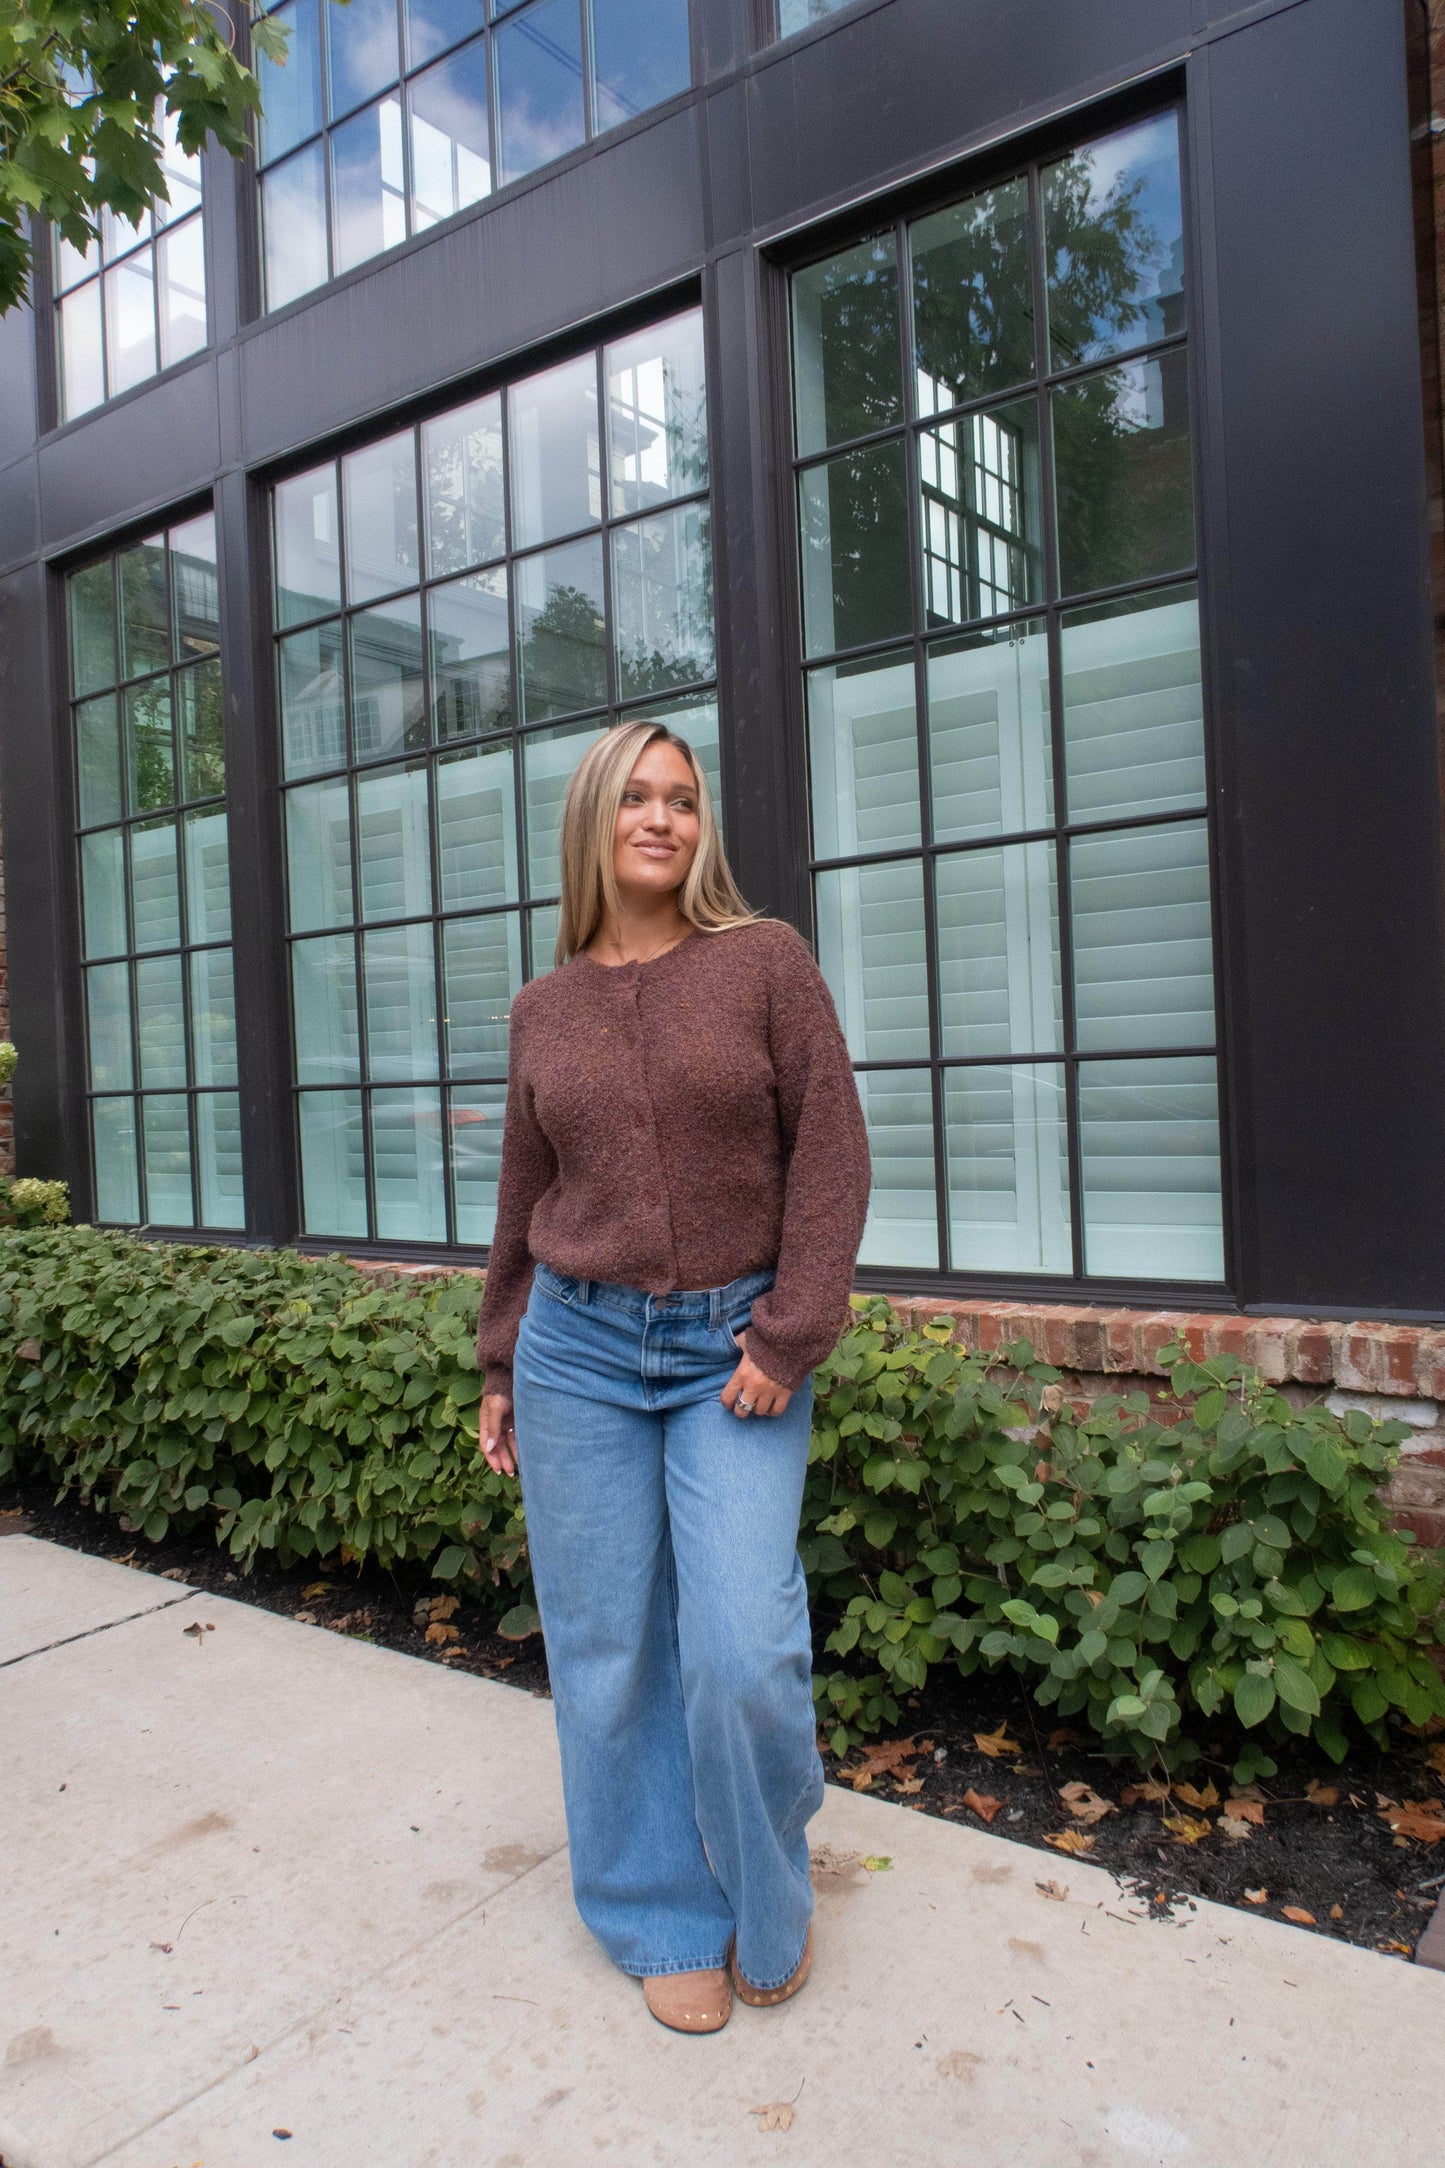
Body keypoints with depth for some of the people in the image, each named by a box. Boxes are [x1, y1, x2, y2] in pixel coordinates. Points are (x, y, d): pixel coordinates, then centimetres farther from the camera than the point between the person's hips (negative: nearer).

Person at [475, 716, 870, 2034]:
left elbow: (831, 1155, -5)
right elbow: (525, 1196, 14)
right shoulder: (545, 1007, 7)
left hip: (734, 1351, -2)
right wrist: (501, 1365, 16)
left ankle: (769, 1892, 27)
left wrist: (791, 1336, -11)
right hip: (579, 1351, 3)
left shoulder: (767, 962, -2)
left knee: (745, 1654, -6)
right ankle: (668, 1922, 33)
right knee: (608, 1654, 9)